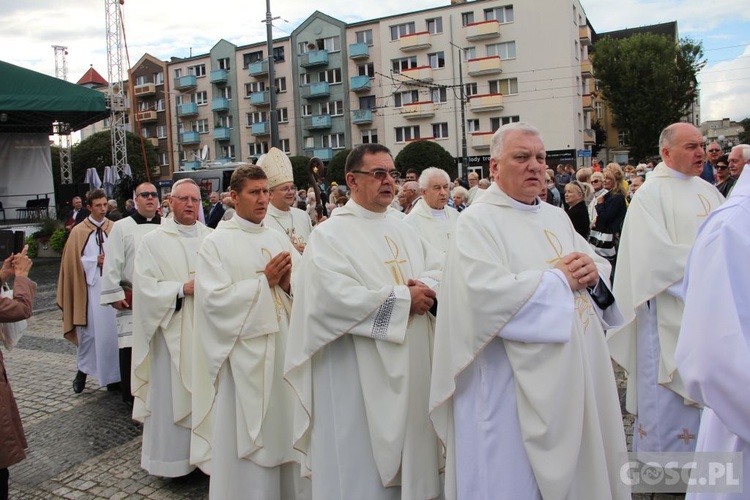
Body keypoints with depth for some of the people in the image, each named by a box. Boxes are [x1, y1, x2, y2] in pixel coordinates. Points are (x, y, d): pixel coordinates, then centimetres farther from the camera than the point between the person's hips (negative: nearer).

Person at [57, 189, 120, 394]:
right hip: (89, 286, 0)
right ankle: (83, 370, 24)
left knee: (111, 329, 2)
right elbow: (74, 262, 2)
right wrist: (96, 261, -9)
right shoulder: (78, 232, 3)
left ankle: (113, 374, 11)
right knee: (89, 330, 4)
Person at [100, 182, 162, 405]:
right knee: (131, 345, 1)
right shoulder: (121, 228, 1)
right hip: (132, 300, -2)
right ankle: (131, 395, 16)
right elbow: (112, 265, -2)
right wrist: (114, 295, -6)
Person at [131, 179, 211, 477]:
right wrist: (183, 288, -17)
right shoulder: (153, 241, -1)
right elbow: (145, 286, -8)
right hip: (173, 332, -2)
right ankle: (172, 456, 21)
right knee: (172, 393, 5)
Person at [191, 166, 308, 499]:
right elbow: (213, 298, -15)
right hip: (244, 353, -4)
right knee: (247, 434, 5)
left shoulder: (279, 240, 9)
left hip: (284, 346, 5)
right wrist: (264, 281, -14)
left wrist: (287, 283, -14)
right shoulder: (217, 243, -4)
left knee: (285, 425, 12)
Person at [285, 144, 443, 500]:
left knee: (409, 446, 16)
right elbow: (336, 296, -21)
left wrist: (426, 287, -13)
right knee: (363, 463, 4)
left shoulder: (403, 231, 14)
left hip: (412, 367, 7)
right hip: (359, 374, -6)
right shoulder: (330, 234, -8)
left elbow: (440, 268, 11)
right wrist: (403, 297, -16)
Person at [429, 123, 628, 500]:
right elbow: (487, 294, -24)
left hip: (577, 376, 8)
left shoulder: (557, 217, 14)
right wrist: (559, 278, -14)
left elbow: (602, 267, 17)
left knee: (579, 466, 18)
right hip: (515, 386, -7)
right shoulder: (477, 221, -9)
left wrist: (593, 271, -8)